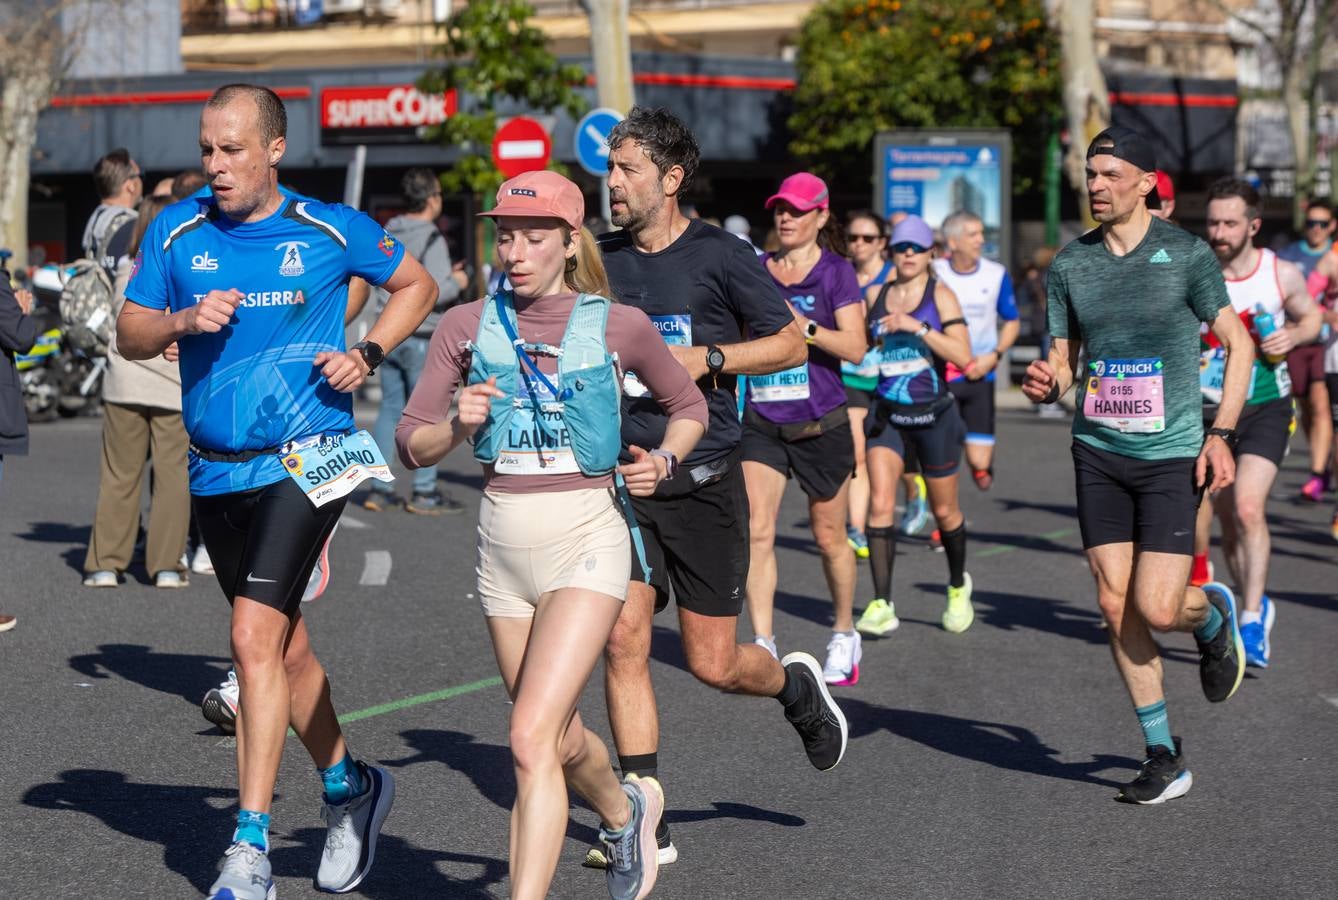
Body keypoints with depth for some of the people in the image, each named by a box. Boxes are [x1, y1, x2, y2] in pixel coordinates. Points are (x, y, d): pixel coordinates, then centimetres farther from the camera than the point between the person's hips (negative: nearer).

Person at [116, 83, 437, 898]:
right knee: (285, 647, 15)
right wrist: (183, 321, -13)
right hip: (217, 471, 5)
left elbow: (417, 284, 11)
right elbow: (129, 335, 7)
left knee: (255, 639, -16)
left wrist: (369, 354, -4)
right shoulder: (176, 233, 3)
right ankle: (350, 787, 37)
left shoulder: (332, 231, -4)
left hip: (305, 461, -4)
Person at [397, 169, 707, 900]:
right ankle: (627, 809, 50)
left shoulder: (619, 326, -3)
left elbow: (689, 406, 14)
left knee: (532, 739, -18)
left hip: (587, 542, -4)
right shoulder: (467, 326, 2)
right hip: (502, 544, 4)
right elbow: (412, 446, 3)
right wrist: (458, 426, -17)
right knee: (560, 740, 19)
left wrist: (663, 461, -5)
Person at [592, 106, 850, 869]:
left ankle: (796, 684, 37)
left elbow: (792, 344, -1)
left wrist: (705, 359, -12)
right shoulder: (603, 260, 7)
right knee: (623, 642, -7)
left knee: (713, 663, 2)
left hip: (704, 481, -3)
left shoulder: (721, 256, -5)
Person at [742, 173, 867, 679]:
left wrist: (806, 328, -23)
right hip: (762, 422, 3)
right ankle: (762, 645, -10)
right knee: (756, 530, -11)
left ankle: (844, 634, 28)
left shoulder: (836, 272, -2)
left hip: (820, 423, -3)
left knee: (829, 536, 8)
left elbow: (855, 347, -11)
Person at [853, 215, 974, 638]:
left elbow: (963, 356, -16)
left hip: (934, 415, -2)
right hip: (886, 414, 2)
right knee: (880, 504, -14)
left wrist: (917, 327, -22)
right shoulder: (876, 294, 7)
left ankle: (958, 586, 36)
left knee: (944, 511, 10)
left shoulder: (940, 295, -4)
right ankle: (882, 605, -15)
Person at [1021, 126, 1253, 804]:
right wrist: (1045, 384, -13)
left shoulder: (1186, 255, -6)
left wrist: (1221, 434, -8)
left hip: (1172, 455, -4)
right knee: (1116, 607, 1)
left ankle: (1214, 614, 26)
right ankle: (1163, 755, 14)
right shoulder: (1070, 264, 3)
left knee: (1158, 610, -11)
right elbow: (1063, 361, 10)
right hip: (1098, 453, 4)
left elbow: (1238, 343, 0)